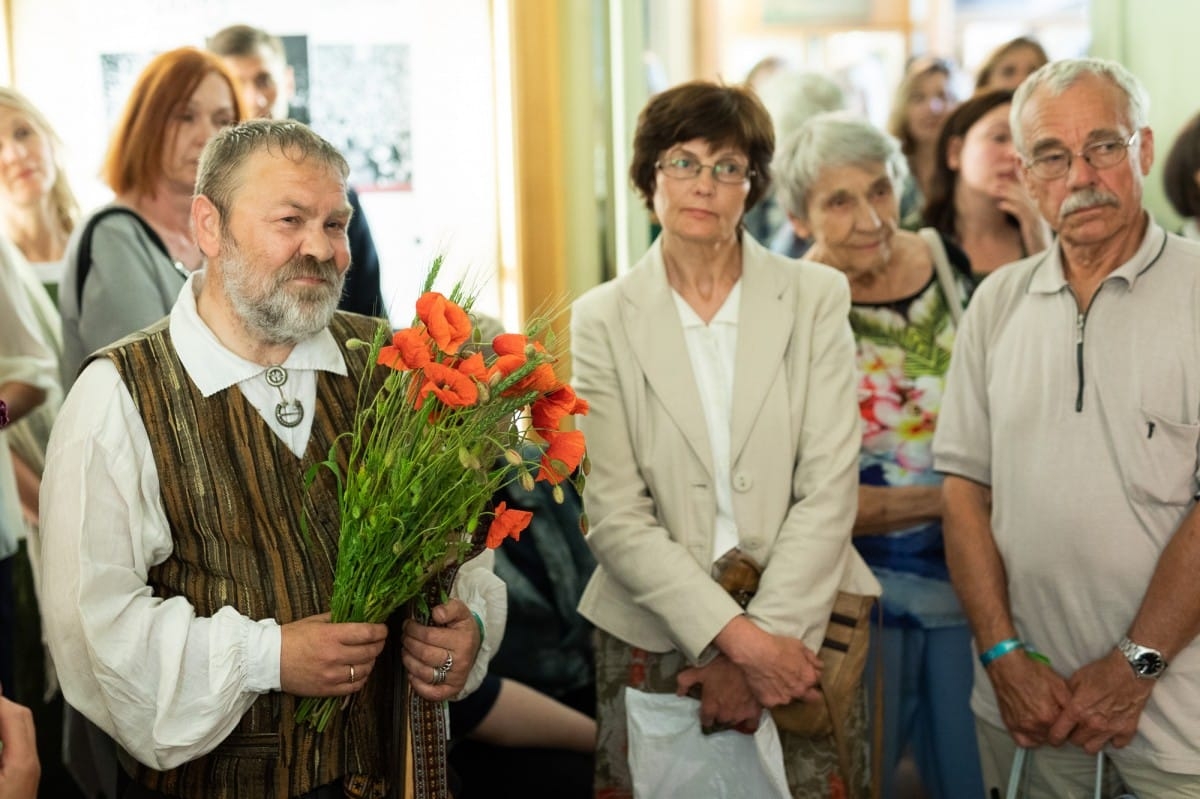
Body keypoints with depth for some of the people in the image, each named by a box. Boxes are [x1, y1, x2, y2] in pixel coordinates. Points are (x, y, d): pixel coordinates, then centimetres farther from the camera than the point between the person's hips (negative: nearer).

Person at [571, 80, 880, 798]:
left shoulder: (816, 297, 2)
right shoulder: (603, 319, 1)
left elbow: (829, 489, -4)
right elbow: (616, 516, -6)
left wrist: (771, 630, -14)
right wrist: (734, 636, -15)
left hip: (803, 630, 0)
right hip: (656, 637, 0)